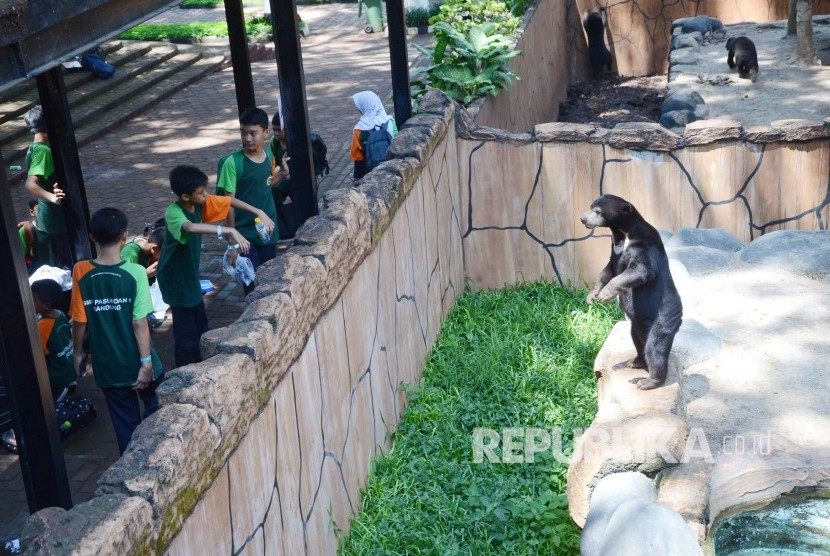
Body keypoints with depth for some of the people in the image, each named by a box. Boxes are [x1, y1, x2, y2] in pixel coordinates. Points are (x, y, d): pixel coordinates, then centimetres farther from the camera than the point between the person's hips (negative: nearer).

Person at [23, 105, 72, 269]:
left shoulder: (34, 149, 6)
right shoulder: (43, 151, -23)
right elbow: (30, 184, -36)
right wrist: (52, 197, -47)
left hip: (51, 214, 10)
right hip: (57, 215, -10)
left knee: (57, 262, 18)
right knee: (70, 261, -1)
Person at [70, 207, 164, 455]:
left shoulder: (81, 272, -11)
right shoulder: (135, 272, -17)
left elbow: (79, 321, -5)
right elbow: (139, 323, -18)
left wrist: (78, 352, 11)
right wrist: (147, 362, -11)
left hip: (107, 365, 2)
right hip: (136, 362, -2)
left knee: (125, 423, 15)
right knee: (155, 411, 22)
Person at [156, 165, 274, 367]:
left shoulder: (201, 203, -8)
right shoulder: (173, 213, -30)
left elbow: (230, 201, 2)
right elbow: (191, 227, -52)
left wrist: (259, 213, -11)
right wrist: (230, 231, -58)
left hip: (190, 274, 9)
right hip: (175, 278, -9)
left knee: (200, 325, 20)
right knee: (187, 333, -2)